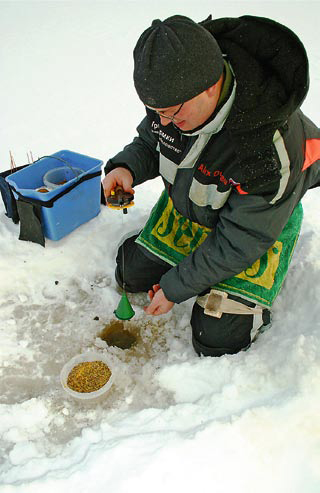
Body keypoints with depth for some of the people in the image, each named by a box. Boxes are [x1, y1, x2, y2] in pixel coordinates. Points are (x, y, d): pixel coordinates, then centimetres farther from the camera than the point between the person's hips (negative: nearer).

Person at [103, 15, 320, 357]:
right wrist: (126, 167, -24)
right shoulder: (174, 90, -21)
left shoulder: (272, 151, -39)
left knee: (217, 340, -7)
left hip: (260, 219, -5)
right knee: (132, 276, 13)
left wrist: (176, 287, -20)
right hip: (186, 204, 6)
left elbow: (240, 240, -28)